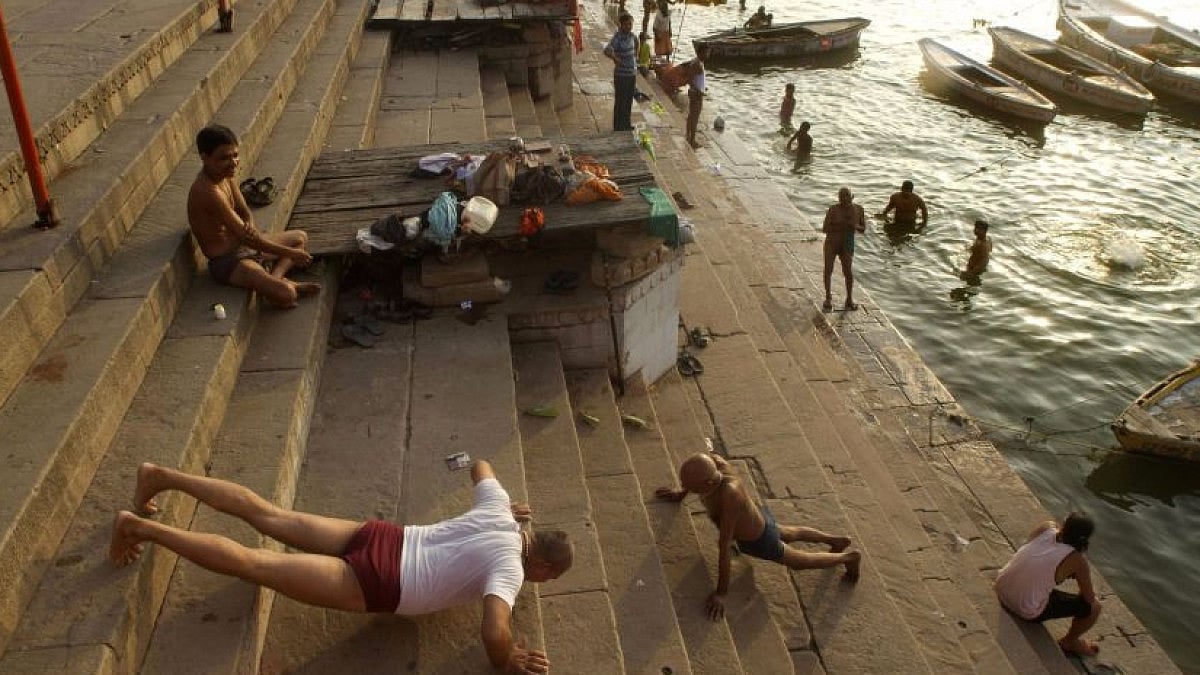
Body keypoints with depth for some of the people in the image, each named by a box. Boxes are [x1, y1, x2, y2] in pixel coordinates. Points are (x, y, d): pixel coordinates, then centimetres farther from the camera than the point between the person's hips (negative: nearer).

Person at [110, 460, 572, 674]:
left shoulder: (498, 513, 4)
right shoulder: (510, 565, -18)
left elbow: (480, 466, 24)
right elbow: (495, 633, -34)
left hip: (380, 539, 8)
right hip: (375, 581, -8)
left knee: (270, 517, 13)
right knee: (252, 564, -3)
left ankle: (161, 476, 19)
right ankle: (140, 528, 0)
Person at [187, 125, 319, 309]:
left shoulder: (225, 175, -1)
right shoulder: (208, 192, -29)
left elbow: (245, 212, 7)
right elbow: (244, 236, -26)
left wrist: (249, 226, -20)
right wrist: (289, 253, -19)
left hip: (242, 245, 10)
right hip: (227, 261, -10)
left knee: (300, 237, 21)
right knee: (285, 295, -29)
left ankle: (275, 277, 2)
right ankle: (281, 283, 5)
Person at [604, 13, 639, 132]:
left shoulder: (632, 36, 3)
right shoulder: (617, 37, -19)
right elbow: (607, 50, -35)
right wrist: (616, 59, -24)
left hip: (632, 74, 7)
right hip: (621, 75, -7)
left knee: (629, 100, 18)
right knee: (620, 101, 3)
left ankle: (626, 124, 33)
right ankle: (618, 127, 14)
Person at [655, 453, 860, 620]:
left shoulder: (729, 495, -50)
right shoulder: (712, 459, -31)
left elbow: (724, 547, -42)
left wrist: (720, 593, -34)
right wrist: (679, 495, 5)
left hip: (758, 541, -7)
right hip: (755, 516, 7)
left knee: (798, 562, 25)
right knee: (790, 534, 37)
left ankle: (850, 557, 48)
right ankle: (838, 540, 59)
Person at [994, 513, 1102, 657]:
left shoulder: (1047, 528, -6)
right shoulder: (1077, 560, -18)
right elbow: (1089, 598, -5)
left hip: (1001, 589, 6)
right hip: (1027, 611, -6)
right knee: (1094, 607, 7)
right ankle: (1069, 642, 31)